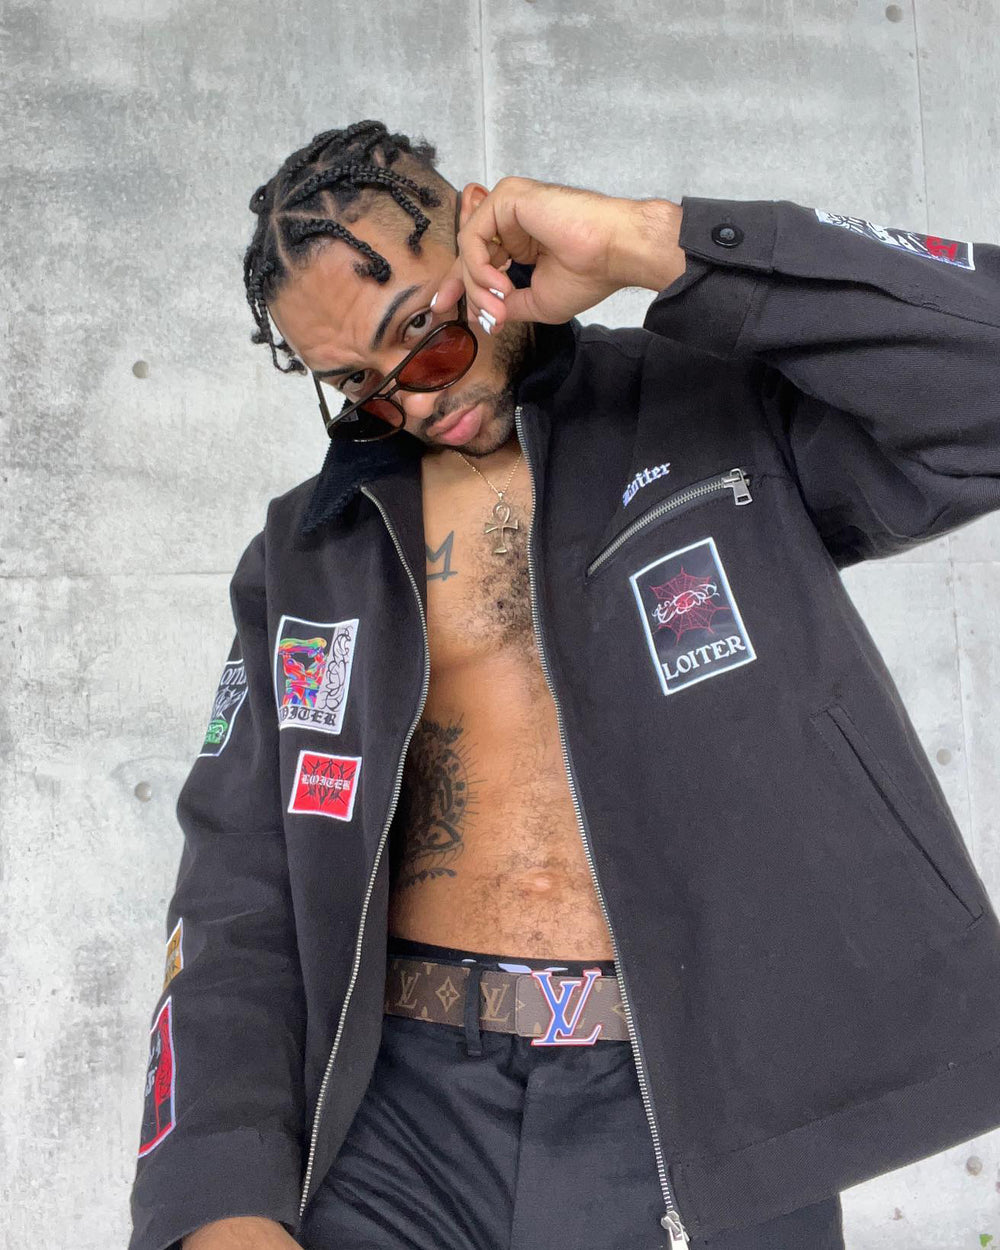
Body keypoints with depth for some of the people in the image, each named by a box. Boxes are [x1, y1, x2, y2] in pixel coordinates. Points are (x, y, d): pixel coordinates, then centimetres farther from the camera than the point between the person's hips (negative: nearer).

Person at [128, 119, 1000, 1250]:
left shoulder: (723, 412, 3)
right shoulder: (307, 555, 10)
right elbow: (239, 896, 6)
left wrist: (652, 242, -16)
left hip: (695, 1113, -2)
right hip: (405, 1106, 3)